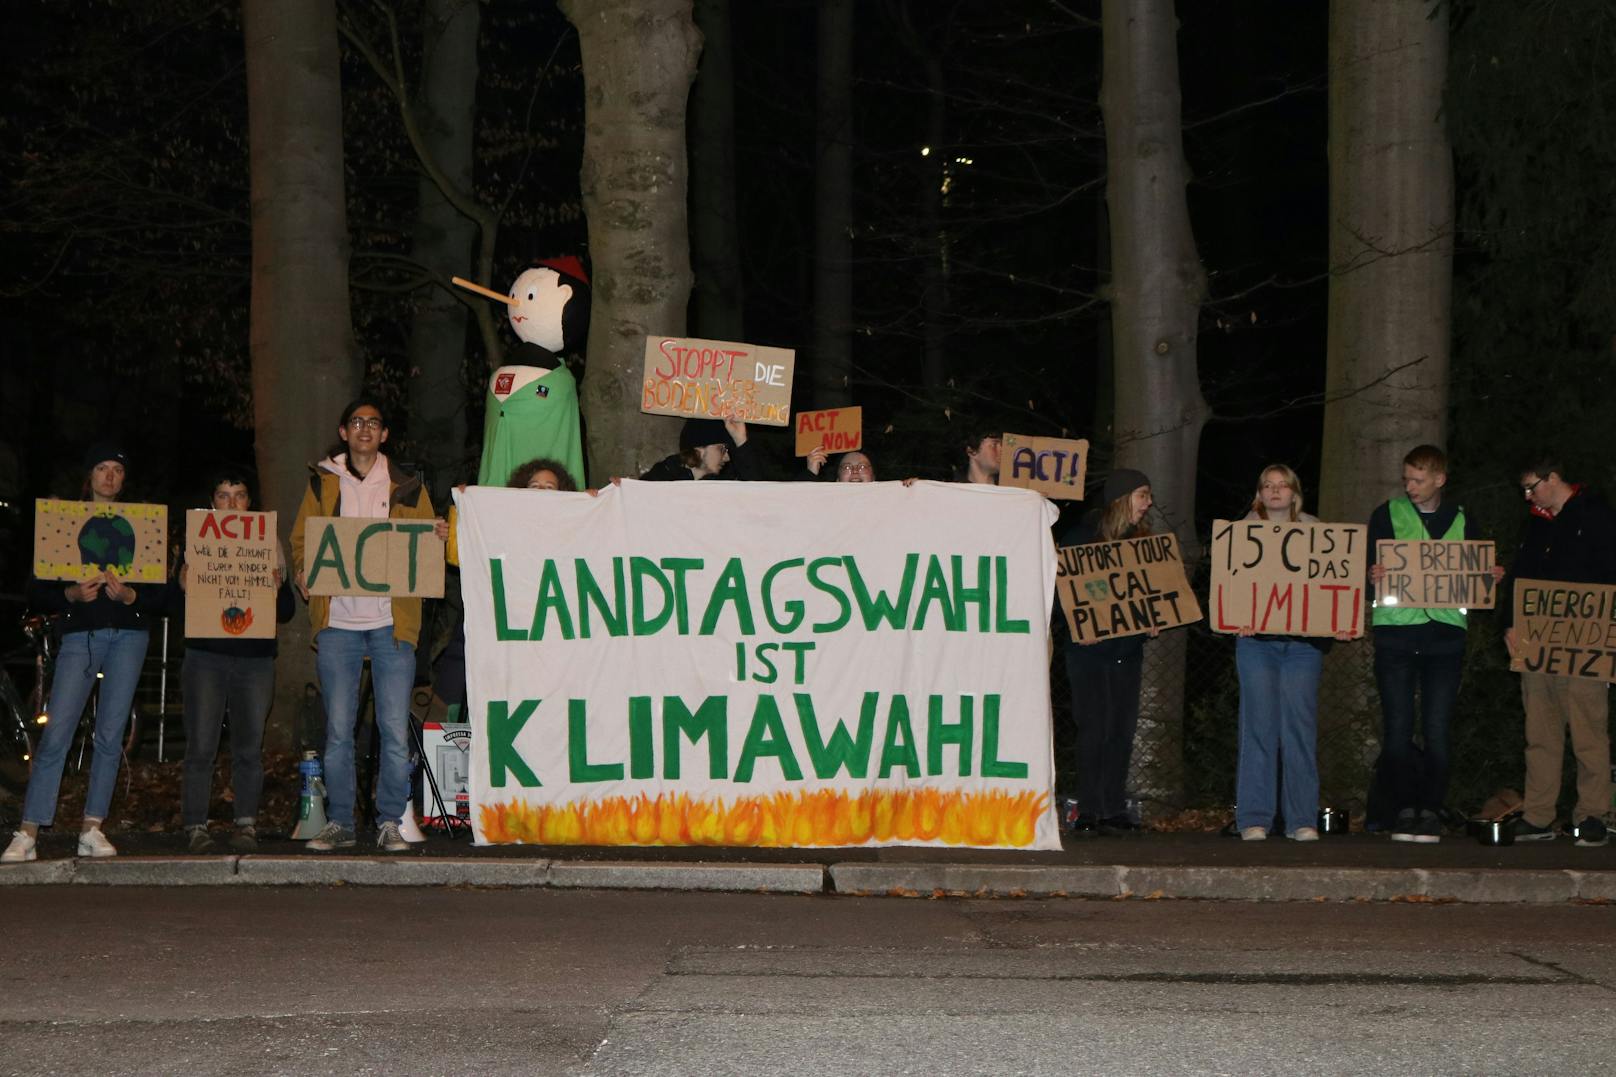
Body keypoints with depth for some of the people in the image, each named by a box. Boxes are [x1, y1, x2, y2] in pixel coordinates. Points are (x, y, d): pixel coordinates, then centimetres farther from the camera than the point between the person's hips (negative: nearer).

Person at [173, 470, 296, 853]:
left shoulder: (267, 544, 12)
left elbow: (287, 612, 11)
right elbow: (175, 611, 6)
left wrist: (277, 590, -9)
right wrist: (184, 588, -14)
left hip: (255, 658, 1)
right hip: (206, 655, -1)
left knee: (249, 747, 1)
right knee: (201, 747, -4)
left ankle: (246, 825, 6)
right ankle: (195, 826, 0)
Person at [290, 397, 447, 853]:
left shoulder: (407, 487, 11)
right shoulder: (322, 483, 12)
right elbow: (300, 541, 12)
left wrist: (437, 537, -9)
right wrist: (304, 573, -7)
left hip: (391, 622, -1)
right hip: (337, 621, 1)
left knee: (395, 729, -4)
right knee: (338, 729, 2)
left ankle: (390, 823, 5)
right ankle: (339, 823, 10)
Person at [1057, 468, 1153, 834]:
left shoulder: (1142, 539, 13)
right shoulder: (1082, 535, -5)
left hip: (1127, 649, 6)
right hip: (1090, 649, -6)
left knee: (1123, 729, 3)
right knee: (1093, 729, -6)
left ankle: (1114, 811, 8)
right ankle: (1088, 812, -3)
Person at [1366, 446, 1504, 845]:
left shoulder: (1460, 521, 13)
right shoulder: (1387, 515, 7)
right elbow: (1368, 570, 3)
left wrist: (1489, 577, -4)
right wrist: (1373, 579, -19)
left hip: (1445, 634, 1)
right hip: (1395, 632, -1)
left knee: (1437, 729, -2)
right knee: (1398, 727, -3)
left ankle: (1431, 812, 3)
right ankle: (1405, 809, 3)